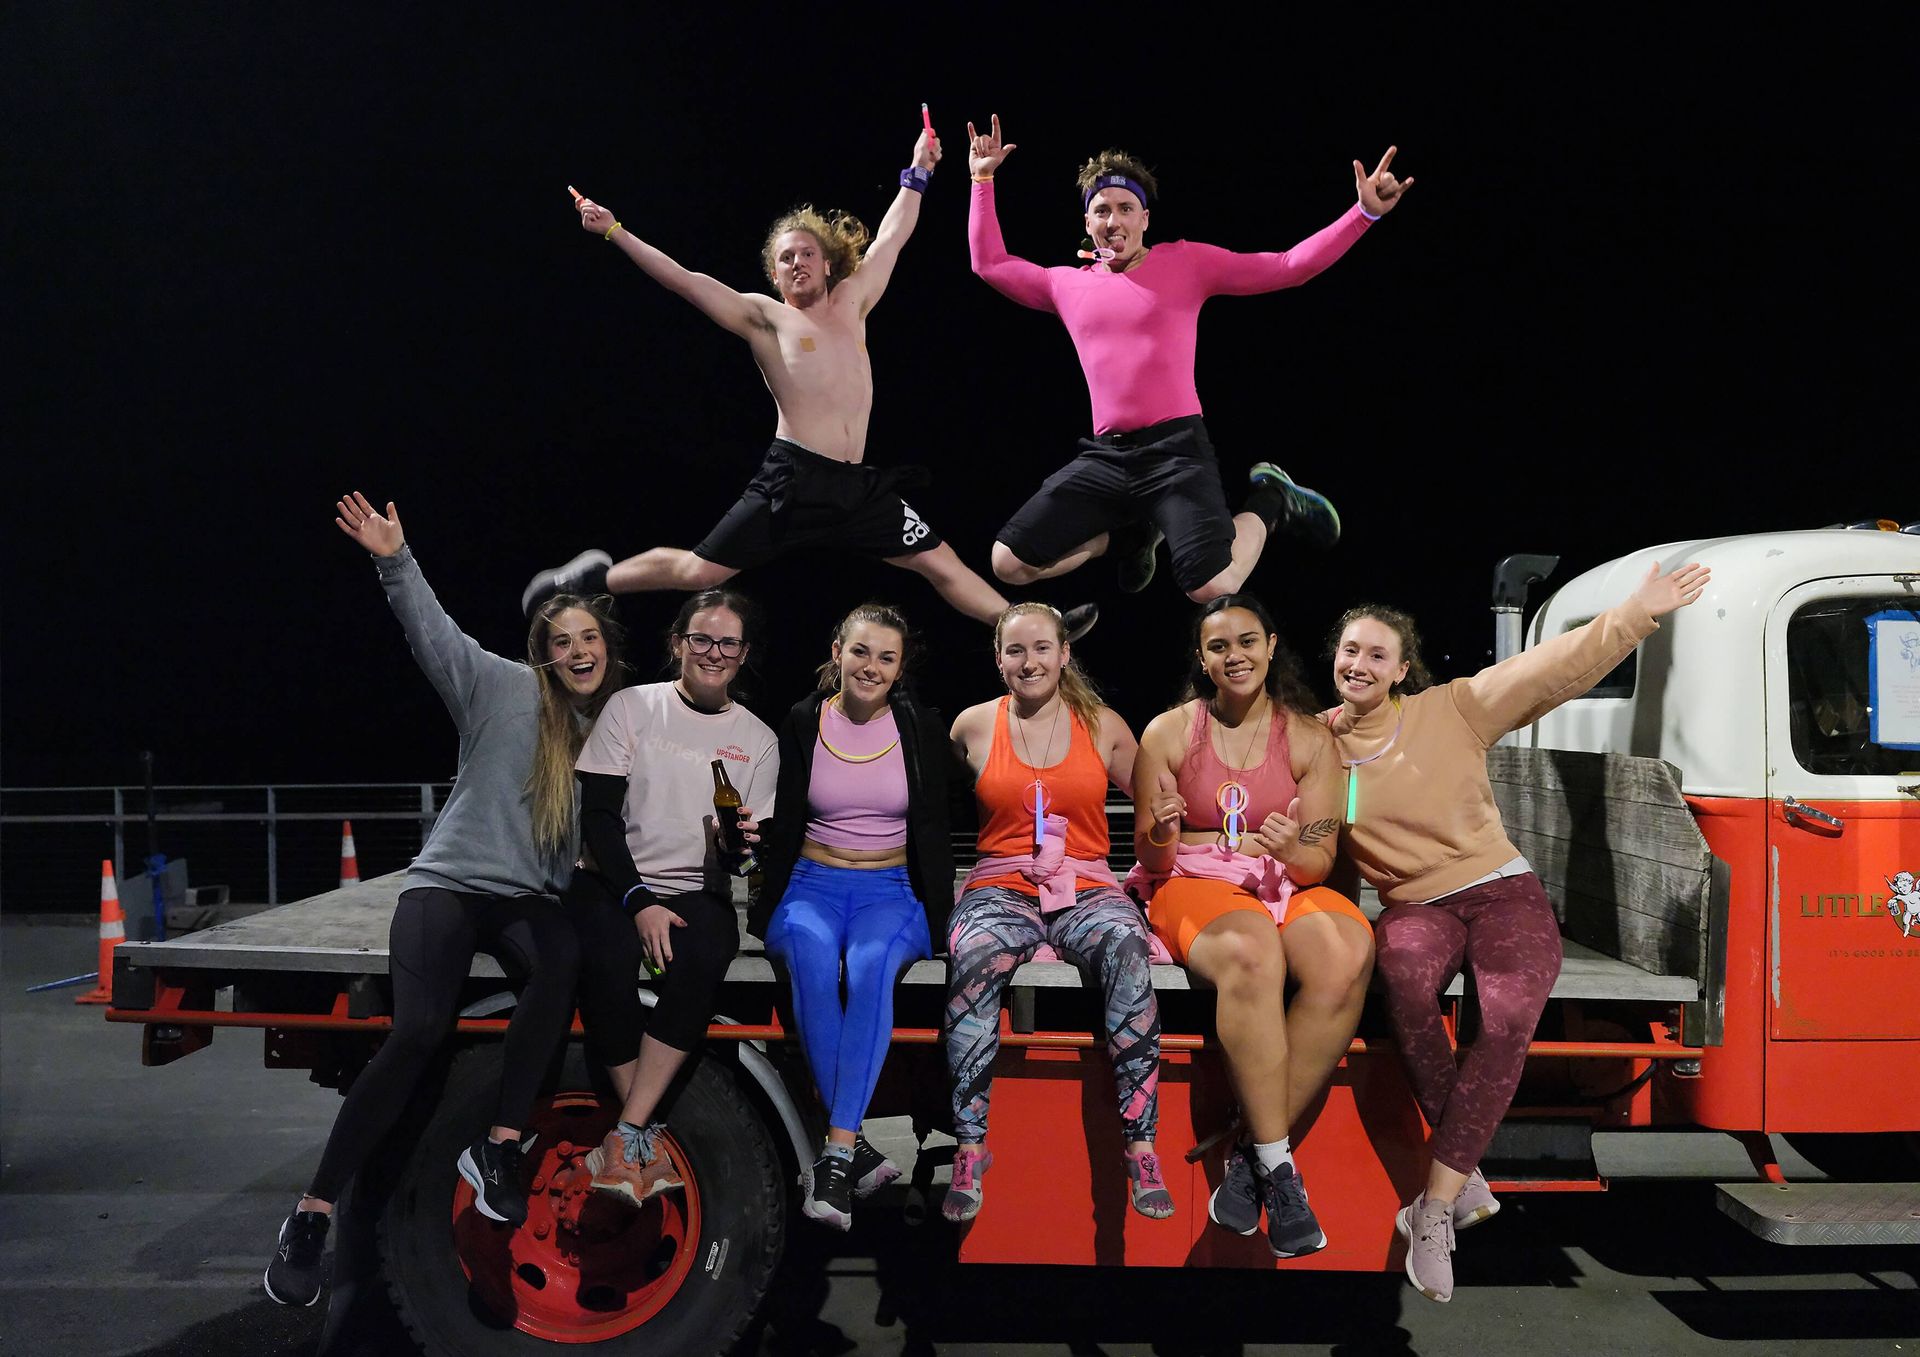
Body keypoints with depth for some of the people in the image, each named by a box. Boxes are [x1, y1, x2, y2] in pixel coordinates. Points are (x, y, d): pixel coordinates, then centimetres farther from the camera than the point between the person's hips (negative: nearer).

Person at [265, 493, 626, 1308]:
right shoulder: (505, 690, 1)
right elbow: (436, 634, -8)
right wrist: (396, 563, -21)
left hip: (530, 899, 3)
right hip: (449, 882, -3)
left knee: (567, 959, -34)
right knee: (419, 1030, -25)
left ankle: (497, 1148, -25)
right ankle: (312, 1216, -15)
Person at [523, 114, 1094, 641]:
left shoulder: (851, 304, 17)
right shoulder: (764, 316, 3)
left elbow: (891, 237, 26)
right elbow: (682, 280, -3)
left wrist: (917, 171, 30)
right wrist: (616, 232, -7)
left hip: (861, 483, 5)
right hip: (794, 479, -5)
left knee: (942, 565, 5)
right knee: (699, 570, -4)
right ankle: (594, 578, 14)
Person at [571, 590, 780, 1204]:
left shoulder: (758, 738, 9)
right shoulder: (632, 707, 3)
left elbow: (741, 855, 10)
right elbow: (597, 814, -4)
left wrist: (739, 843, -17)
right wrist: (639, 901, -15)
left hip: (698, 893, 1)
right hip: (613, 882, -1)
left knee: (698, 962, -34)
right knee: (607, 959, -34)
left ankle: (626, 1137, -28)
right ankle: (650, 1139, -22)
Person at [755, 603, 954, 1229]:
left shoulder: (921, 726, 3)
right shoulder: (802, 722, 3)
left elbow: (933, 834, 3)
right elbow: (784, 830, 6)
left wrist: (939, 922, -4)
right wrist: (763, 912, -2)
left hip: (892, 890, 0)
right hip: (812, 886, 1)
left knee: (872, 963, -35)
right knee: (811, 953, -35)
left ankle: (836, 1151, -35)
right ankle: (852, 1142, -30)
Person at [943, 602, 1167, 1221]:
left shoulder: (1103, 725, 10)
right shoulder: (973, 726, 10)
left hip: (1085, 885, 0)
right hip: (1000, 885, 0)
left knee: (1126, 945, -35)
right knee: (974, 957, -35)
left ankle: (1141, 1147, -30)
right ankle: (970, 1148, -28)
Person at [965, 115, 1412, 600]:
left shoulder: (1187, 262, 6)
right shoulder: (1068, 285, 15)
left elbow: (1288, 267, 5)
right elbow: (989, 264, 27)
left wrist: (1364, 213, -4)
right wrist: (983, 181, 25)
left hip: (1176, 449, -4)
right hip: (1104, 456, 4)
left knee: (1213, 589, -25)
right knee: (1008, 563, -7)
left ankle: (1269, 502, 11)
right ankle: (1131, 531, 17)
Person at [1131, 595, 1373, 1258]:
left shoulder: (1309, 739, 6)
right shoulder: (1168, 733, 2)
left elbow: (1320, 862, 3)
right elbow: (1152, 863, 3)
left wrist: (1291, 851, -21)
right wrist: (1161, 838, -21)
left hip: (1285, 883, 3)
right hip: (1194, 882, -2)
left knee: (1348, 953, -34)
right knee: (1252, 953, -39)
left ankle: (1251, 1149, -22)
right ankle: (1276, 1165, -28)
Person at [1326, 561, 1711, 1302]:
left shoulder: (1451, 709, 2)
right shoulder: (1318, 745, 8)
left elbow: (1554, 668, -1)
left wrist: (1637, 612, -10)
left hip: (1503, 891, -1)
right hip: (1414, 904, 1)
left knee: (1509, 1015, -32)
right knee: (1405, 970, -37)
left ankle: (1434, 1207, -25)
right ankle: (1465, 1176, -23)